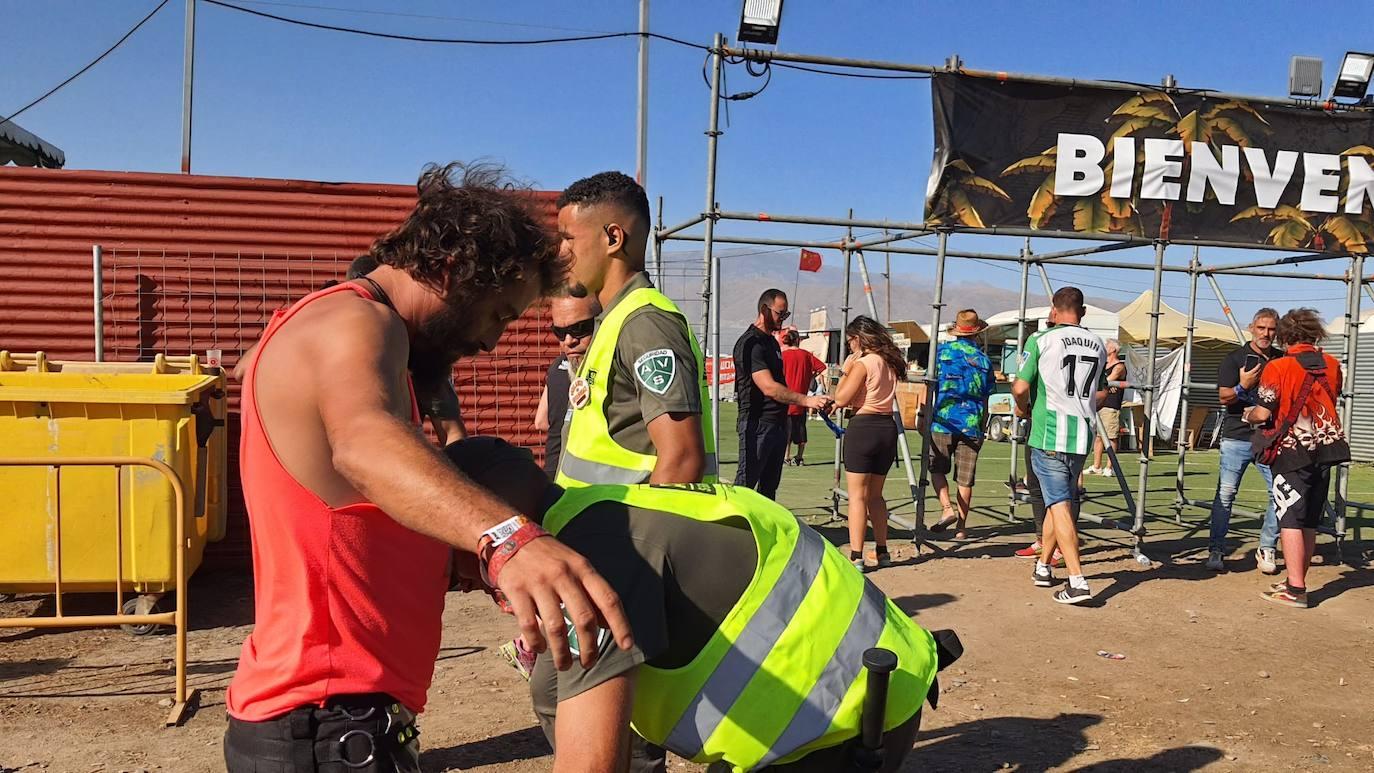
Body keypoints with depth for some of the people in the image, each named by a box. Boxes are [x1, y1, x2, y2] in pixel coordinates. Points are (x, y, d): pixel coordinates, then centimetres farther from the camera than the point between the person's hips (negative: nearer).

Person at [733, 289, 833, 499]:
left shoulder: (773, 342, 17)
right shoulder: (751, 343, -14)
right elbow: (769, 388, -22)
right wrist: (806, 400, -25)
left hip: (778, 422, 10)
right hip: (757, 423, -10)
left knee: (770, 485, 12)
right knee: (745, 483, -8)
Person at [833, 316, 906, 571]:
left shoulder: (862, 363, -11)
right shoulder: (890, 363, 12)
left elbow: (841, 399, -12)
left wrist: (846, 370, -2)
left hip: (863, 427, -8)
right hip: (888, 428, 8)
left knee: (857, 496, -4)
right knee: (875, 495, 18)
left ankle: (856, 557, -5)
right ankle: (882, 552, 22)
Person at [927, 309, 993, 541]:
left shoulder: (942, 351, 1)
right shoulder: (983, 359, 9)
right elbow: (985, 400, 12)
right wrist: (982, 428, 21)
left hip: (943, 421, -2)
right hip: (971, 425, 2)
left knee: (937, 468, 12)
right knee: (965, 479, 6)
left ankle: (948, 508, -9)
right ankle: (961, 526, 10)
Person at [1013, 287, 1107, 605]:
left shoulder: (1041, 340, -6)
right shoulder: (1098, 345, 10)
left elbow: (1020, 388, -9)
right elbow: (1102, 392, 19)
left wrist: (1023, 409, 11)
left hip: (1049, 434, -5)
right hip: (1083, 435, 5)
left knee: (1059, 505, -5)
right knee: (1060, 500, 18)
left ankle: (1077, 581, -13)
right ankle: (1043, 566, 30)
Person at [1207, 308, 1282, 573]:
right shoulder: (1235, 358, 2)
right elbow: (1224, 397, -4)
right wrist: (1242, 387, -23)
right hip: (1237, 436, -3)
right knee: (1225, 493, -5)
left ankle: (1267, 549, 11)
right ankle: (1216, 550, 4)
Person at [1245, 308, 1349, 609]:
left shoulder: (1278, 367, -12)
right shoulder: (1332, 365, 5)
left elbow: (1263, 413, -15)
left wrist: (1247, 415, 6)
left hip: (1292, 451, -6)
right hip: (1325, 449, 6)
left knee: (1290, 520, -4)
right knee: (1310, 522, 12)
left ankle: (1295, 590, -8)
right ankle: (1297, 581, 21)